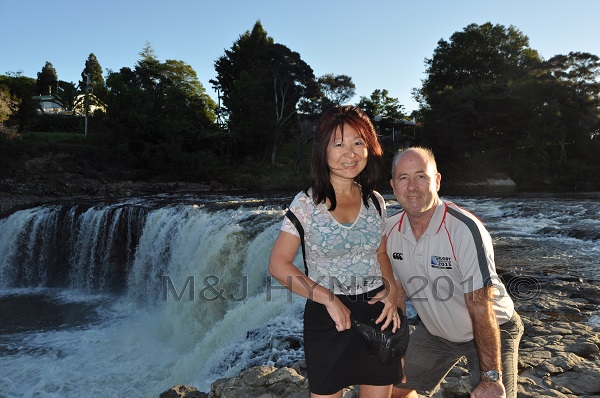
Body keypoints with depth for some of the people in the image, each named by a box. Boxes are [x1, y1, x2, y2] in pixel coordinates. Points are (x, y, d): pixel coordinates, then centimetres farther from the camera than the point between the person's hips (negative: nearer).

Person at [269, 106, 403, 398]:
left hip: (377, 313, 4)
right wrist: (329, 298, -18)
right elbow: (278, 264, -12)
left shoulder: (375, 201, 2)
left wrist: (392, 289, -5)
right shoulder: (307, 203, -11)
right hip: (327, 316, -3)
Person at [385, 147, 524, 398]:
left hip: (491, 331, -4)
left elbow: (481, 309, -28)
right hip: (435, 330, 5)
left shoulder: (465, 230, -30)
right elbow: (397, 292, 0)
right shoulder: (391, 230, -12)